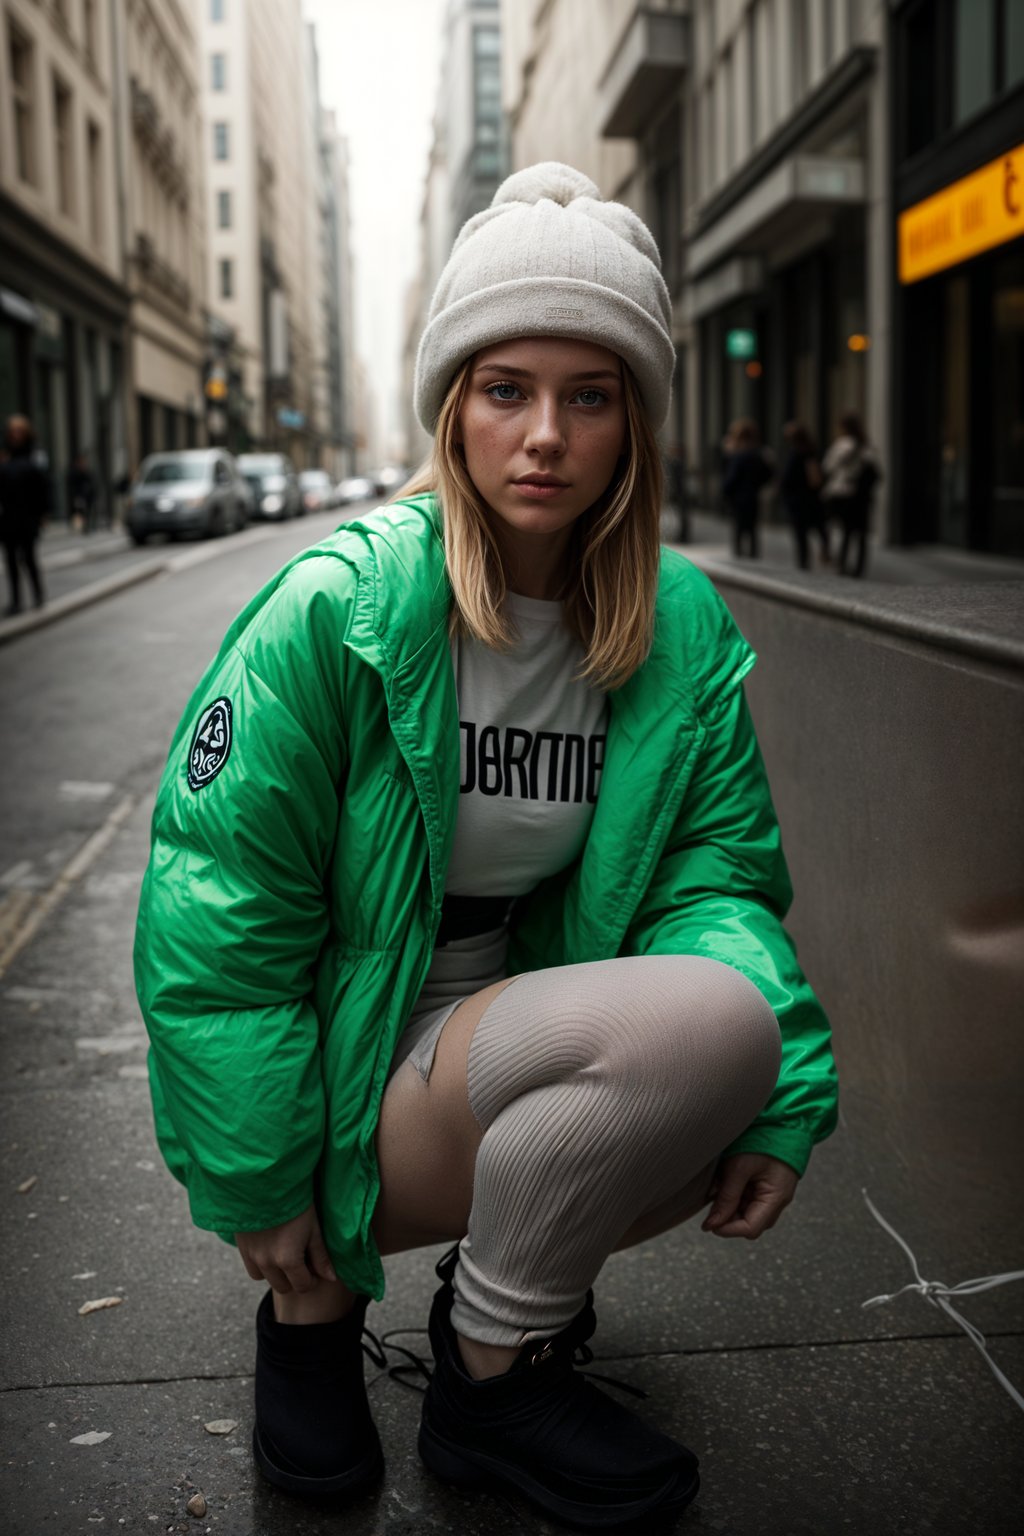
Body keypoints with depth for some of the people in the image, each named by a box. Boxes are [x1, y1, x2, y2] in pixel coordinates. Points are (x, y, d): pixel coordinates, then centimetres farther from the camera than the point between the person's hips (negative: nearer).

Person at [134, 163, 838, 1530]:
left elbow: (717, 871, -3)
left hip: (515, 1028, 6)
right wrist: (260, 1189, -13)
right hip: (342, 1064, -6)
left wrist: (781, 1098, -19)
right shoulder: (338, 609, -18)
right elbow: (215, 909, -15)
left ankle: (505, 1266, 11)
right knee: (710, 1020, -28)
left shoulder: (684, 626, -3)